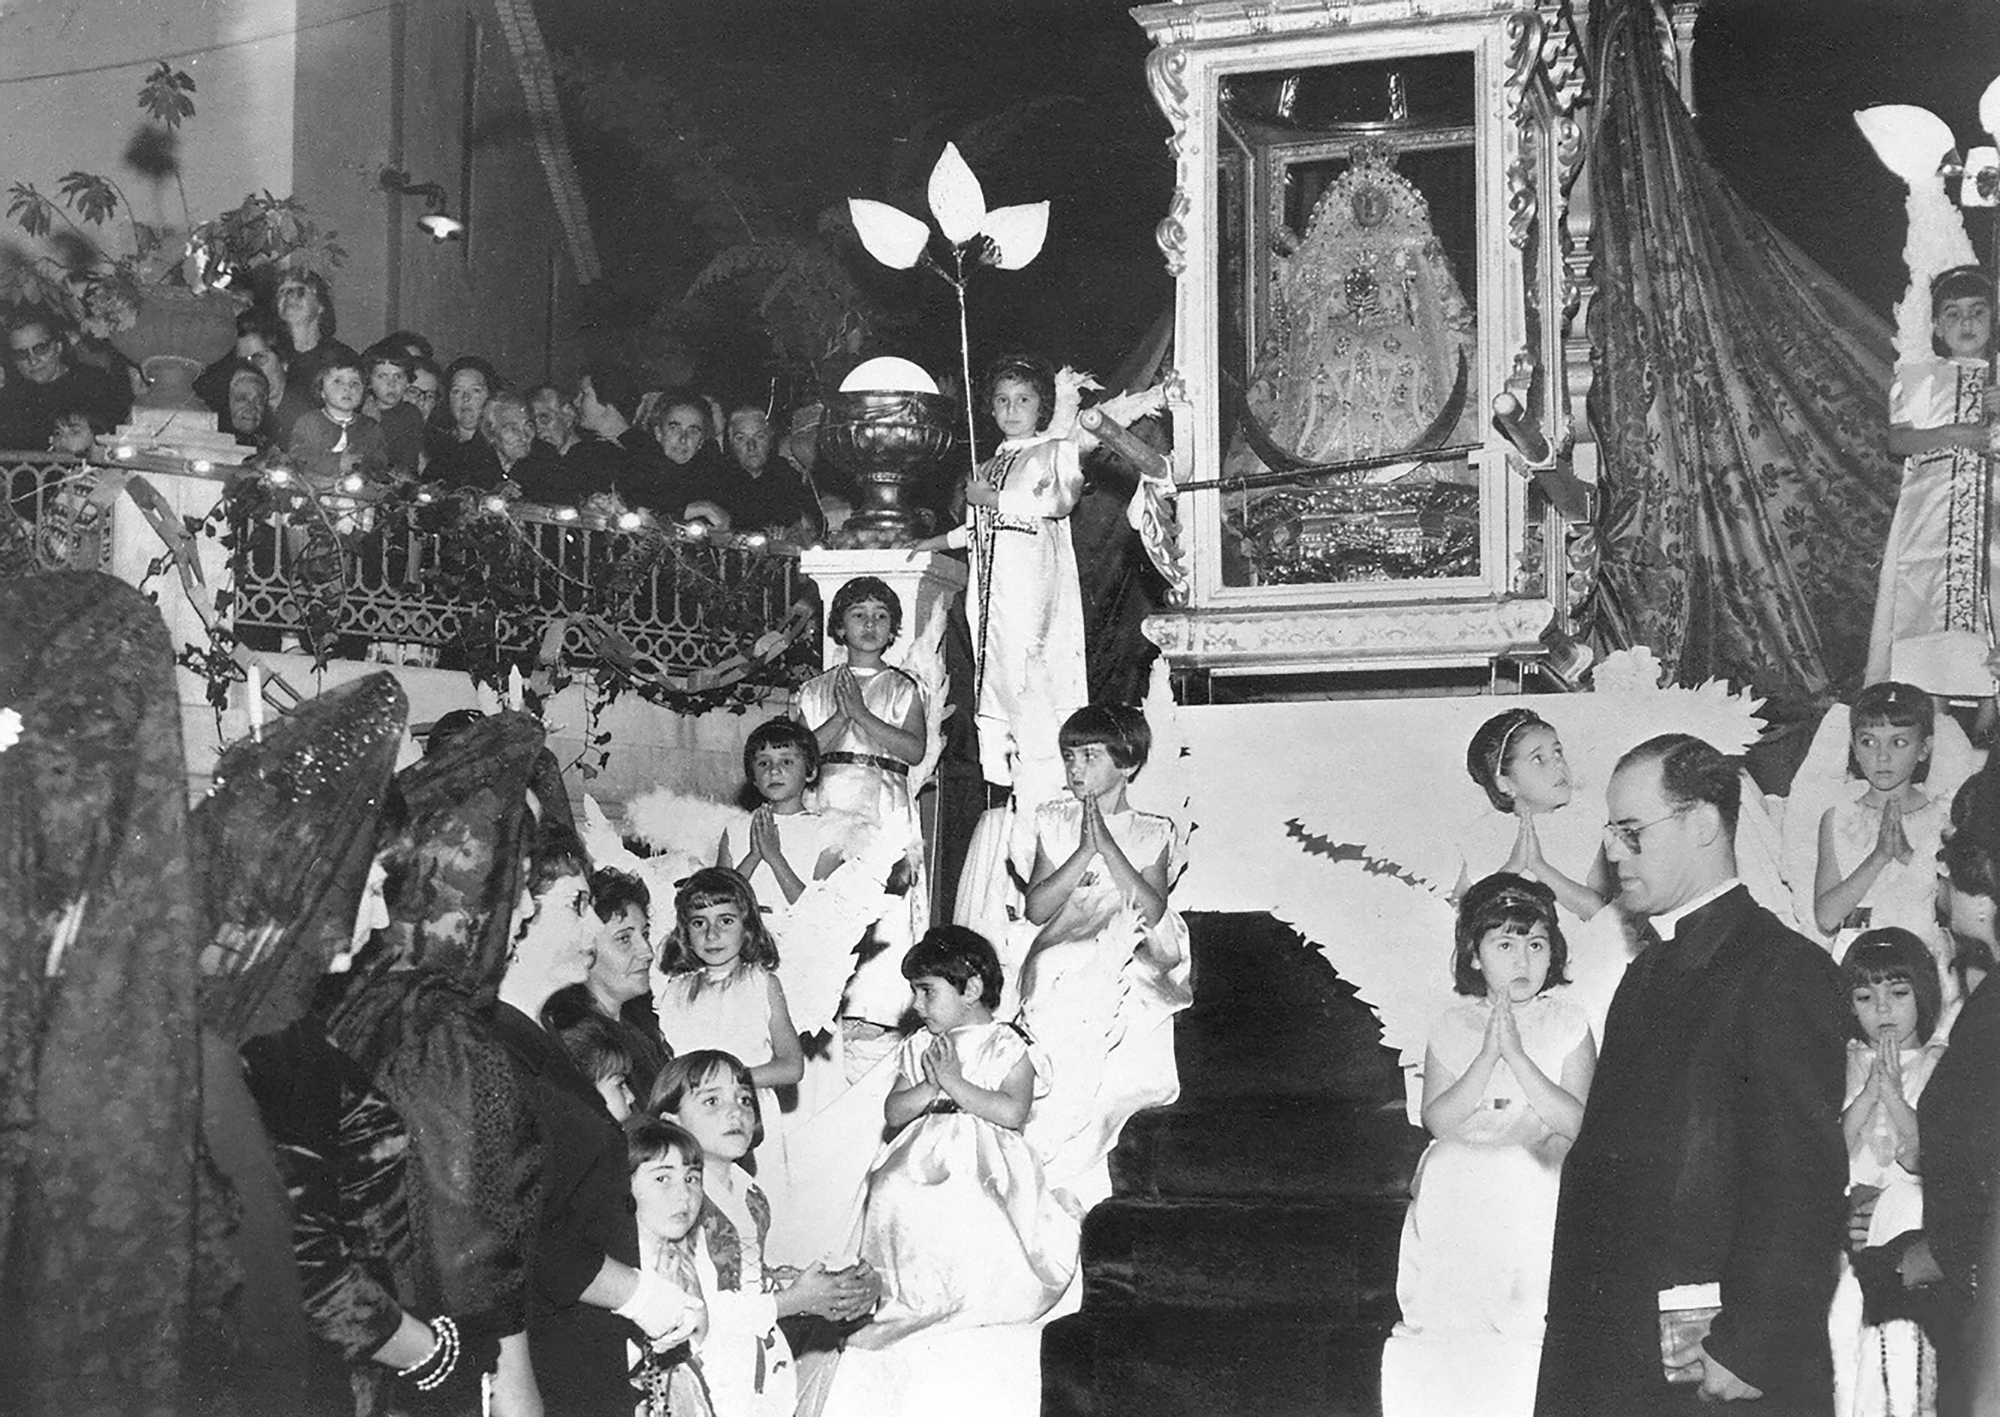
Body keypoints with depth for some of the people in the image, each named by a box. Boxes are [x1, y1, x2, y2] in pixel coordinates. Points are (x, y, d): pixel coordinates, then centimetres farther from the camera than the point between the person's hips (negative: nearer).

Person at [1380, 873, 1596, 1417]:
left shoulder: (1567, 1023, 1)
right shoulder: (1451, 1027, 5)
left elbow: (1576, 1121, -9)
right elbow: (1437, 1120, -4)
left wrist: (1516, 1054, -16)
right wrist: (1487, 1055, -15)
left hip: (1535, 1195, -2)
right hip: (1456, 1199, 2)